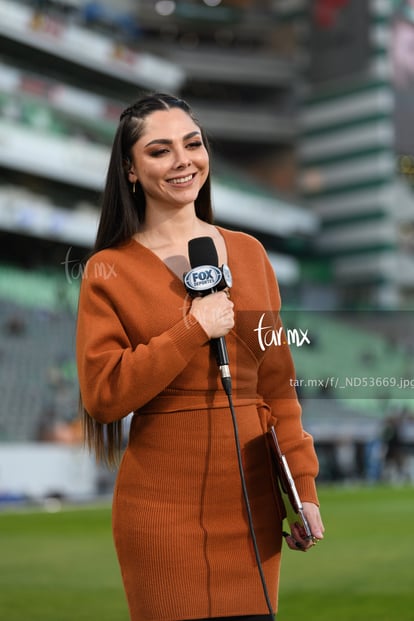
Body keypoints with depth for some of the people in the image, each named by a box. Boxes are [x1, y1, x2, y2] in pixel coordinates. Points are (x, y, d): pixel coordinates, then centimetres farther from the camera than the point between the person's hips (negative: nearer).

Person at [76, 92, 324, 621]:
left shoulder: (249, 253, 8)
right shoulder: (109, 270, -2)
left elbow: (277, 381, 9)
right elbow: (102, 395, -10)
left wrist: (303, 486, 4)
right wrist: (193, 330, -16)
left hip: (253, 500, 3)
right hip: (162, 508, -3)